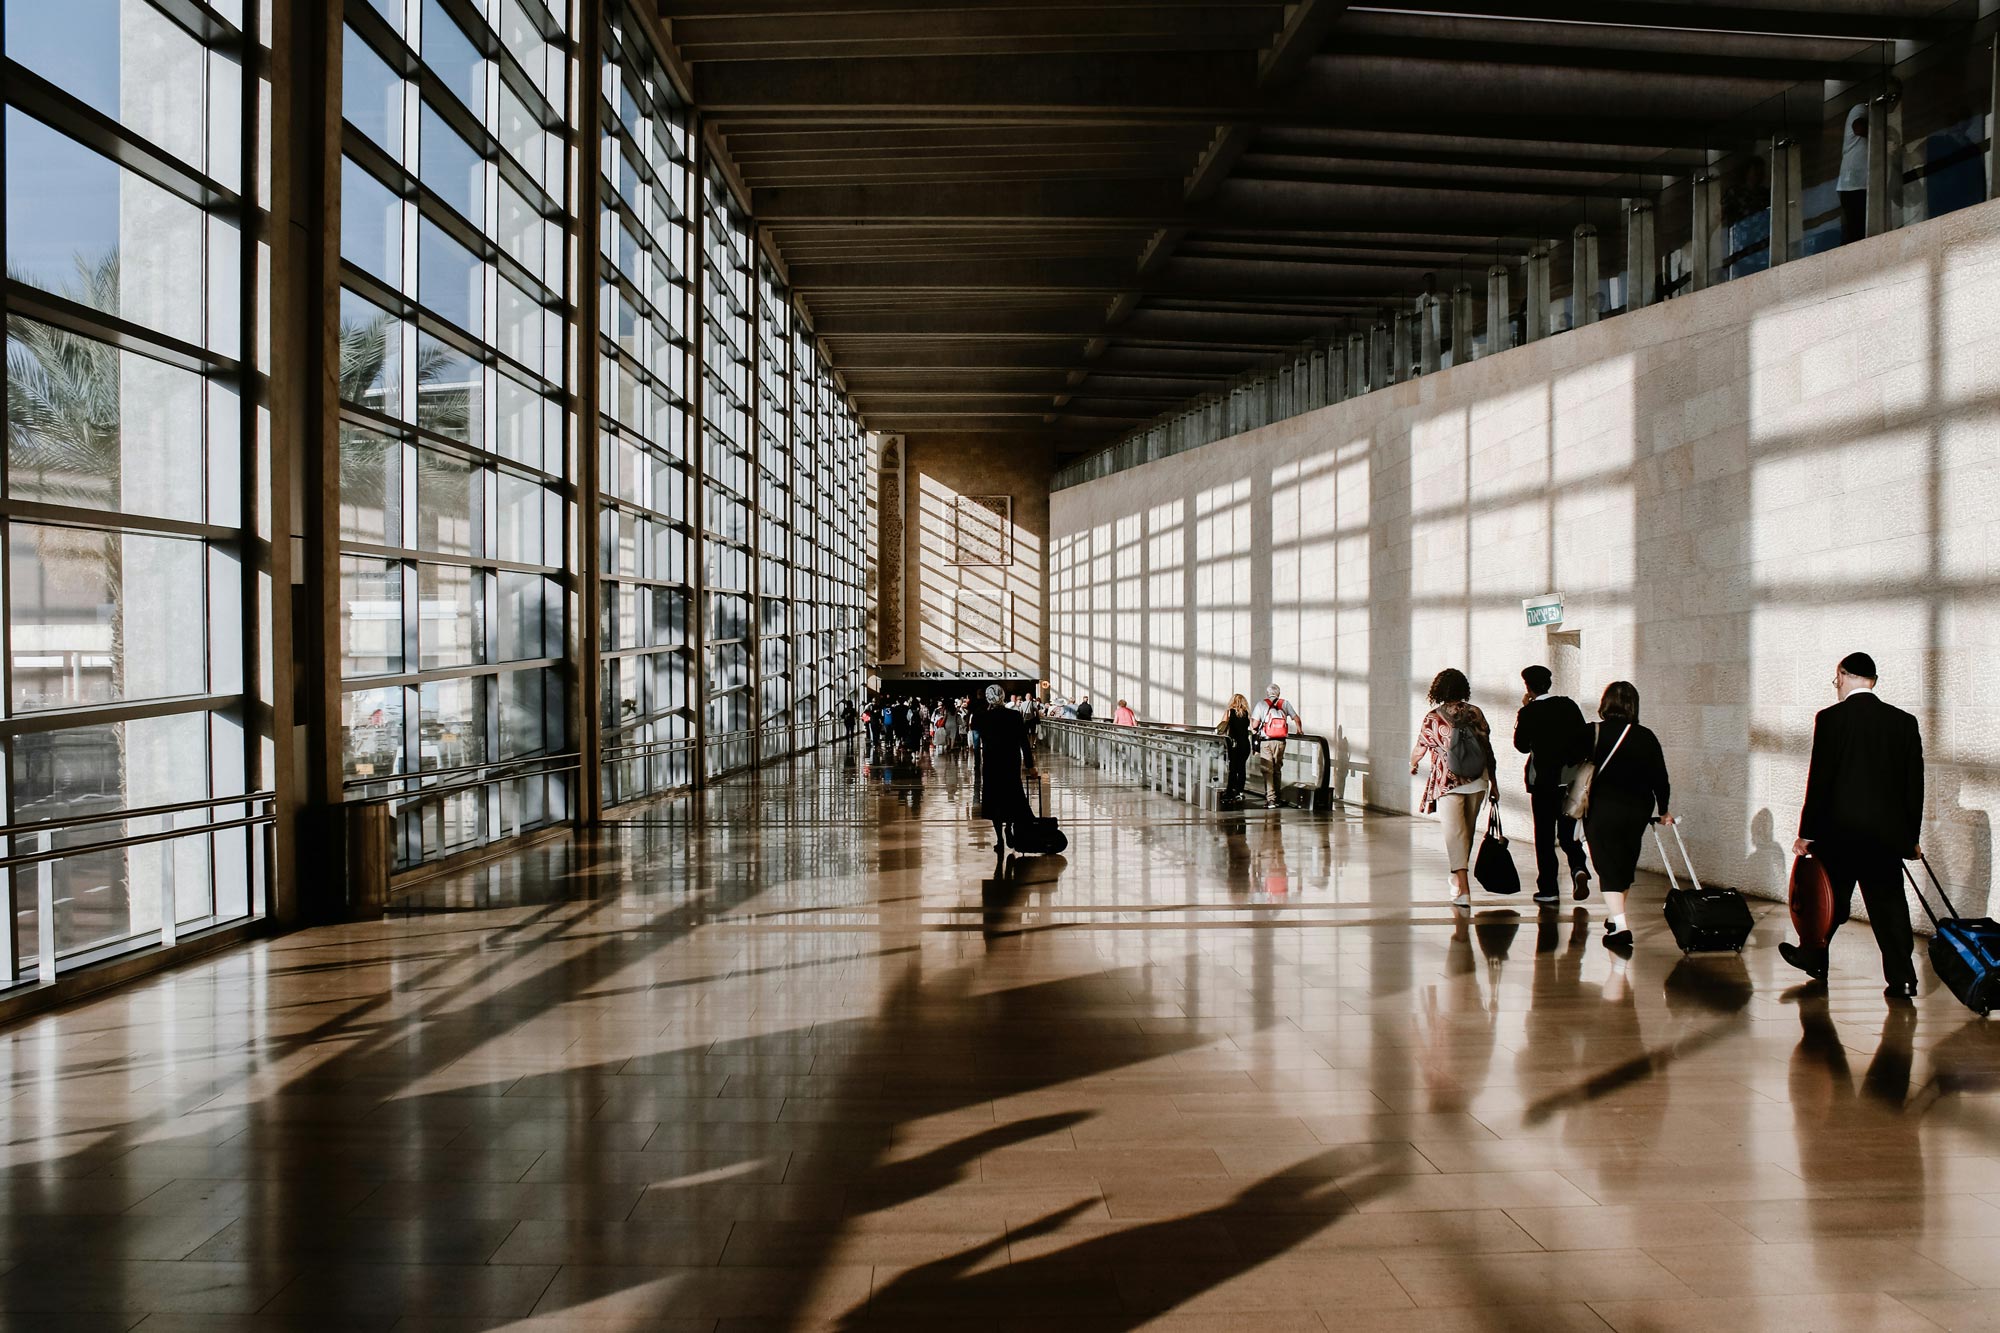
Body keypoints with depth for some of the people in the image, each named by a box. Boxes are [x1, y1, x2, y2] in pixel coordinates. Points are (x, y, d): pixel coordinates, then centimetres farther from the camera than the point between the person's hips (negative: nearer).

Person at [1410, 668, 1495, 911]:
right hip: (1477, 781, 4)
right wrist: (1493, 781, 12)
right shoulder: (1475, 713, 2)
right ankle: (1458, 881, 32)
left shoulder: (1433, 718, -5)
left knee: (1455, 835, -4)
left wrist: (1413, 765, 26)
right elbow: (1487, 748, 4)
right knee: (1467, 833, 17)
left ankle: (1463, 891, -13)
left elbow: (1419, 750, 4)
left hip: (1448, 783, -4)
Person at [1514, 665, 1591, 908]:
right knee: (1567, 832, 15)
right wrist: (1578, 764, 13)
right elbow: (1585, 738, 3)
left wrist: (1524, 711, 2)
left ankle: (1548, 890, 4)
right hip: (1571, 780, 3)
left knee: (1544, 835, 4)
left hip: (1543, 781, -3)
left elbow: (1521, 746, 0)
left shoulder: (1528, 712, -9)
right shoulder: (1569, 705, 2)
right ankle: (1579, 867, -11)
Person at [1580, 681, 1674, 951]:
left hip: (1601, 809, -4)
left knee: (1608, 866, -3)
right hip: (1638, 809, 4)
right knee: (1625, 864, 19)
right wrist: (1663, 811, 18)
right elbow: (1660, 778, 5)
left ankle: (1620, 924, -18)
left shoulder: (1592, 734, -7)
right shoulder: (1646, 737, 1)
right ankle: (1616, 917, 35)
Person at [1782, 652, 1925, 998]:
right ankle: (1902, 978, 4)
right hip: (1888, 832, 3)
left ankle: (1814, 959, 28)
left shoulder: (1830, 718, -9)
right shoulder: (1905, 721, 4)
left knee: (1830, 898, 12)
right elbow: (1914, 783, 7)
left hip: (1840, 829, -3)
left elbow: (1819, 779, -10)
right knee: (1889, 902, 7)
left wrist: (1806, 833, -4)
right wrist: (1911, 836, 14)